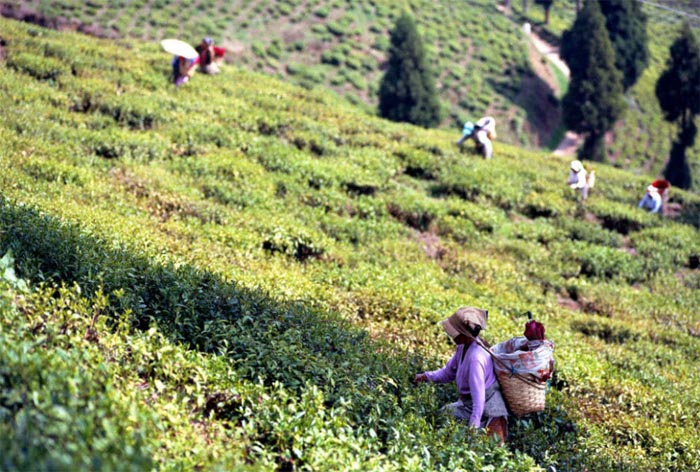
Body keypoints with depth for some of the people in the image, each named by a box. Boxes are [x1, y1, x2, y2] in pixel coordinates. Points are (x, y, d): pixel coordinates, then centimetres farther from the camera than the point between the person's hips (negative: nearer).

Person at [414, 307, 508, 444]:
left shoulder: (475, 357, -30)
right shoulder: (463, 347, -2)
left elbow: (478, 394, -31)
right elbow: (448, 372, 12)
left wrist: (474, 425, -32)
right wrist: (427, 376, -3)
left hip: (486, 406, -9)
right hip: (467, 403, 9)